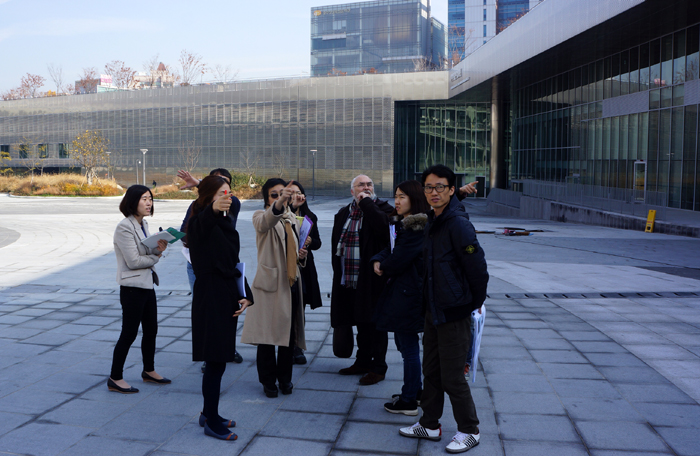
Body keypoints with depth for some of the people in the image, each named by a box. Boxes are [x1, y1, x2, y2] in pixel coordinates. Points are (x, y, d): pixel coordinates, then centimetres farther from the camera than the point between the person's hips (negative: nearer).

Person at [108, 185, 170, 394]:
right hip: (132, 287, -9)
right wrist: (156, 257, -6)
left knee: (151, 330, 16)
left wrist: (158, 249, -8)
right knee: (129, 333, -1)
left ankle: (149, 371, 31)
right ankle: (115, 378, 11)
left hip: (147, 285, 9)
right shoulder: (125, 227, -16)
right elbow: (134, 261, -20)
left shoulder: (143, 224, 10)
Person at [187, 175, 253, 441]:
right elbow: (202, 223, -38)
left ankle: (209, 414, 31)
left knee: (219, 360, 16)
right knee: (216, 361, -2)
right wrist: (213, 209, -61)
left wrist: (245, 295, 4)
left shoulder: (226, 223, 13)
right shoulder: (201, 223, -11)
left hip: (227, 296, 8)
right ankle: (211, 422, 12)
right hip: (210, 297, -8)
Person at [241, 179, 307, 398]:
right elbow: (265, 223, -32)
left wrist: (301, 255, 3)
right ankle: (268, 380, 16)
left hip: (291, 282, 6)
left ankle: (285, 377, 26)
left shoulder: (292, 219, 15)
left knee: (290, 334, 10)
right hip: (270, 282, -5)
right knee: (267, 334, 1)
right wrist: (279, 205, -51)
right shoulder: (261, 216, -5)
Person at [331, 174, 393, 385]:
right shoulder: (343, 213, 13)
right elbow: (336, 243, 17)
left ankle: (378, 367, 11)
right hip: (349, 279, 6)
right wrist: (338, 271, 13)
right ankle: (362, 362, 31)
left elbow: (382, 225, -28)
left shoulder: (382, 208, -5)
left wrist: (366, 202, -18)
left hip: (373, 278, -6)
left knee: (375, 323, 0)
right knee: (361, 322, 18)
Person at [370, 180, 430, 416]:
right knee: (404, 343, 19)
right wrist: (378, 261, -7)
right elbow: (390, 249, 14)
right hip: (402, 291, 10)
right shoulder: (404, 224, 14)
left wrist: (384, 268, -2)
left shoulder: (416, 228, -19)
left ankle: (409, 402, 11)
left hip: (408, 294, -10)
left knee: (408, 347, 0)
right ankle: (414, 390, 33)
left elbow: (398, 261, -22)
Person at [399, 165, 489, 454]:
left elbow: (478, 269, -18)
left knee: (452, 377, 2)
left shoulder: (458, 224, -20)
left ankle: (469, 431, 22)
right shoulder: (431, 222, 8)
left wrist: (474, 304, -8)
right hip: (434, 310, 8)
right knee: (431, 372, 18)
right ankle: (429, 425, 33)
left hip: (454, 313, -8)